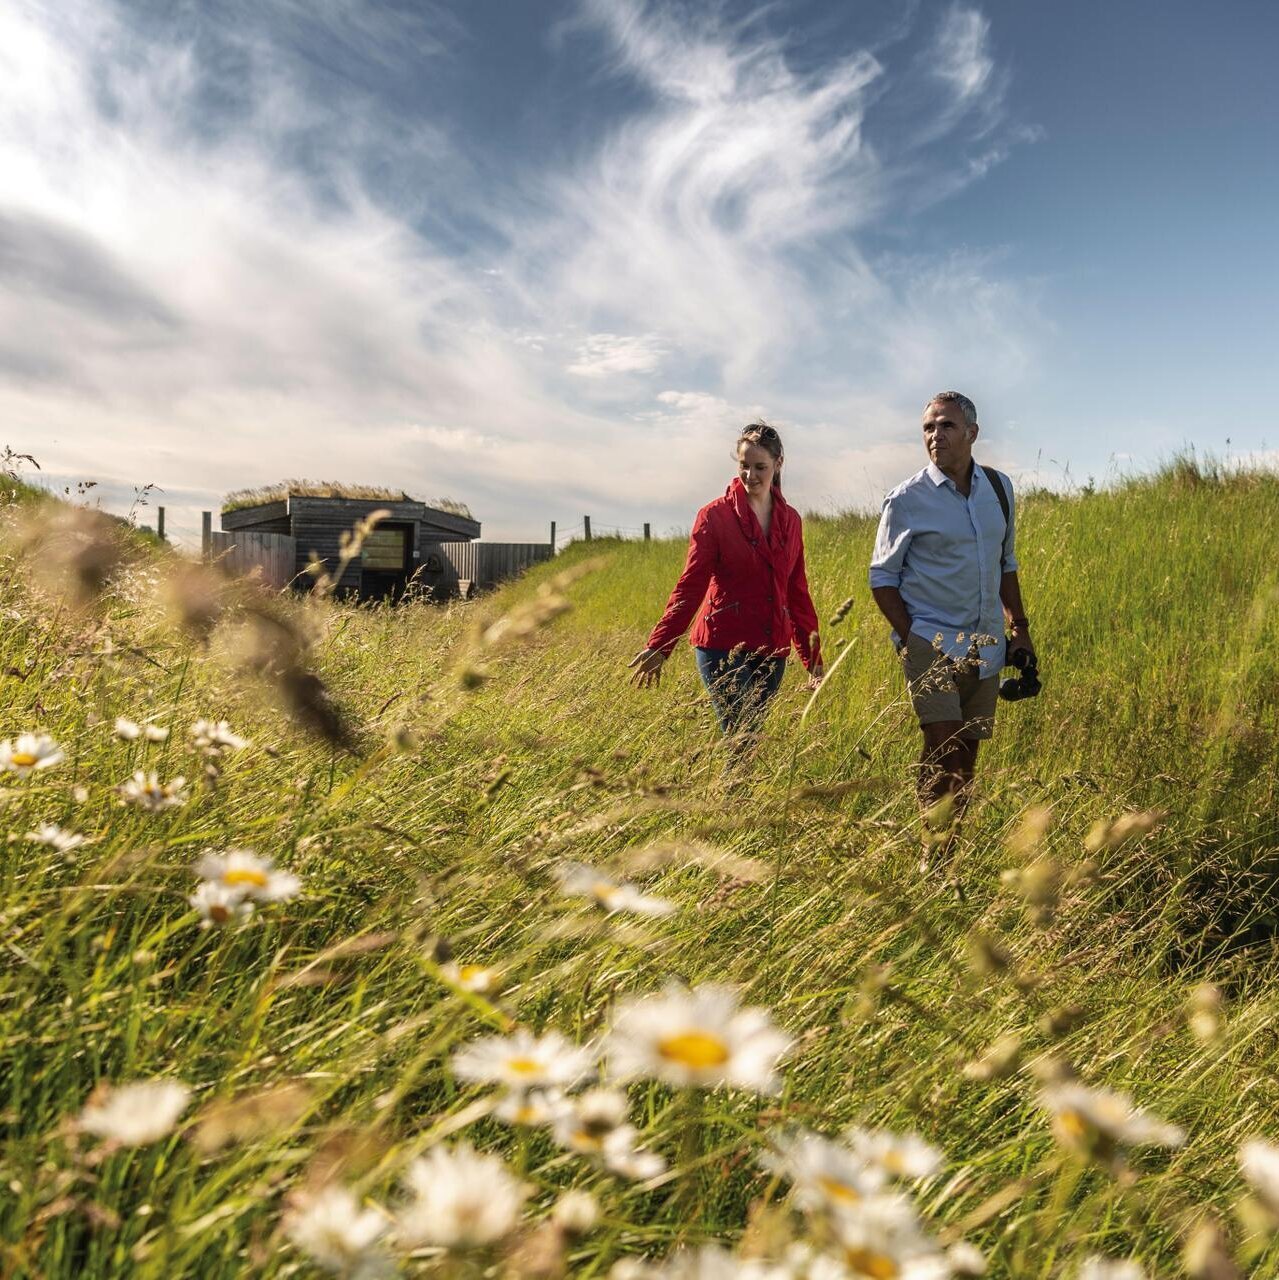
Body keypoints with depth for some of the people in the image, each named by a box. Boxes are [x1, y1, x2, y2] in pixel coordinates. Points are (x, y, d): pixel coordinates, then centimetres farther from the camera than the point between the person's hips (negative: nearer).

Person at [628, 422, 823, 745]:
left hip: (772, 652, 4)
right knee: (740, 741, -9)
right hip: (724, 648, -4)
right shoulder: (715, 516, -3)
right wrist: (658, 646, -14)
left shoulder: (790, 520, 10)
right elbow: (690, 586, -6)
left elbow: (797, 591, 16)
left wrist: (813, 656, 17)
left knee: (750, 739, 7)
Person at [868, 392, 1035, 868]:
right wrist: (908, 637, -12)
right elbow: (882, 577, -3)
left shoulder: (999, 487, 7)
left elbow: (1006, 563, 17)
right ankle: (933, 858, -4)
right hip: (931, 641, -5)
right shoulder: (906, 499, -8)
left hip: (985, 643, 5)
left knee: (968, 750, 8)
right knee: (943, 744, -15)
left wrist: (1019, 627, 13)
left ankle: (953, 853, 20)